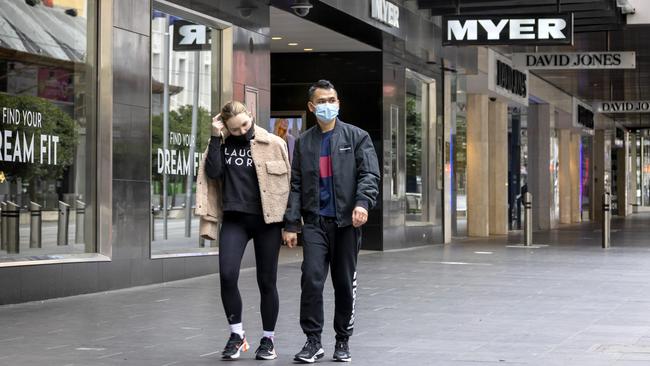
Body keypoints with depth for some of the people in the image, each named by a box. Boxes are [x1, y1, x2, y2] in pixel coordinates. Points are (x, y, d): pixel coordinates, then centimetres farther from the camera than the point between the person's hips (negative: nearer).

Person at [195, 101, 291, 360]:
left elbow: (287, 183, 2)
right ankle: (236, 335, 4)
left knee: (266, 282, 5)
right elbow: (212, 173, -8)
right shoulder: (221, 145, 7)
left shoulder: (274, 144, 0)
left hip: (266, 220, -1)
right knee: (227, 275, -13)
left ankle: (268, 339, 20)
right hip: (234, 220, 2)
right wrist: (216, 138, -9)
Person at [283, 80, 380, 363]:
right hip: (315, 221, 1)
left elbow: (370, 174, -3)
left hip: (347, 222, -1)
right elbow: (295, 185, 11)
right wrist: (291, 224, 4)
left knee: (345, 284, 6)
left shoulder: (356, 137, 6)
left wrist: (362, 202, -21)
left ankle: (343, 341, 19)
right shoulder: (303, 143, 13)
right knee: (311, 279, -11)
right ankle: (313, 340, -3)